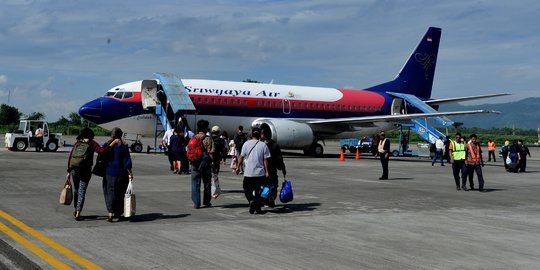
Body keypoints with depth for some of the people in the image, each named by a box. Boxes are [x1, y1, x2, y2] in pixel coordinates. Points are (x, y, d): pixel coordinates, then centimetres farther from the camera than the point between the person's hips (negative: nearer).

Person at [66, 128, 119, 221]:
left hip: (74, 170, 4)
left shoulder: (77, 143, 9)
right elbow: (101, 151, -18)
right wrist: (113, 143, -17)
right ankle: (78, 214, -2)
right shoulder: (91, 143, -2)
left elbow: (70, 158, 6)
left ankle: (76, 210, 36)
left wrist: (69, 171, 12)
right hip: (85, 171, -3)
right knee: (82, 192, 3)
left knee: (76, 190, 22)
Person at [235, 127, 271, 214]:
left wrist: (238, 167, 13)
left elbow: (241, 157, 1)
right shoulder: (263, 145, -3)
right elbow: (265, 160, -3)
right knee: (258, 191, 12)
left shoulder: (246, 144, -2)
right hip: (260, 173, 1)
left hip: (248, 173, -1)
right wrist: (267, 172, 2)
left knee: (247, 189, 10)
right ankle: (258, 209, 13)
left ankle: (251, 200, -16)